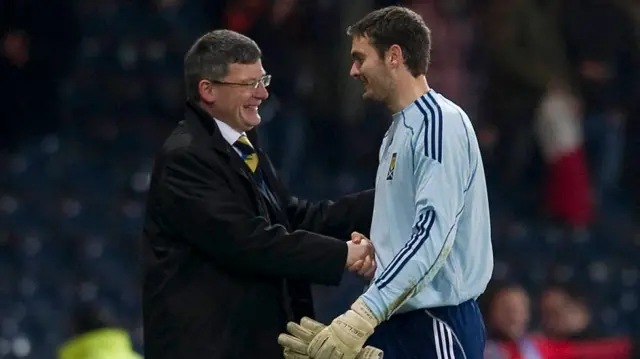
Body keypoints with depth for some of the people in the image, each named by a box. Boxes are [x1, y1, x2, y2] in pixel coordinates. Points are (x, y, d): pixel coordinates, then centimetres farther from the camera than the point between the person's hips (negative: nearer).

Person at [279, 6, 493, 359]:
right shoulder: (398, 131, 18)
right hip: (395, 324, 9)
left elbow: (434, 233, -22)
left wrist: (365, 314, -27)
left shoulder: (440, 123, -11)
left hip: (436, 326, -9)